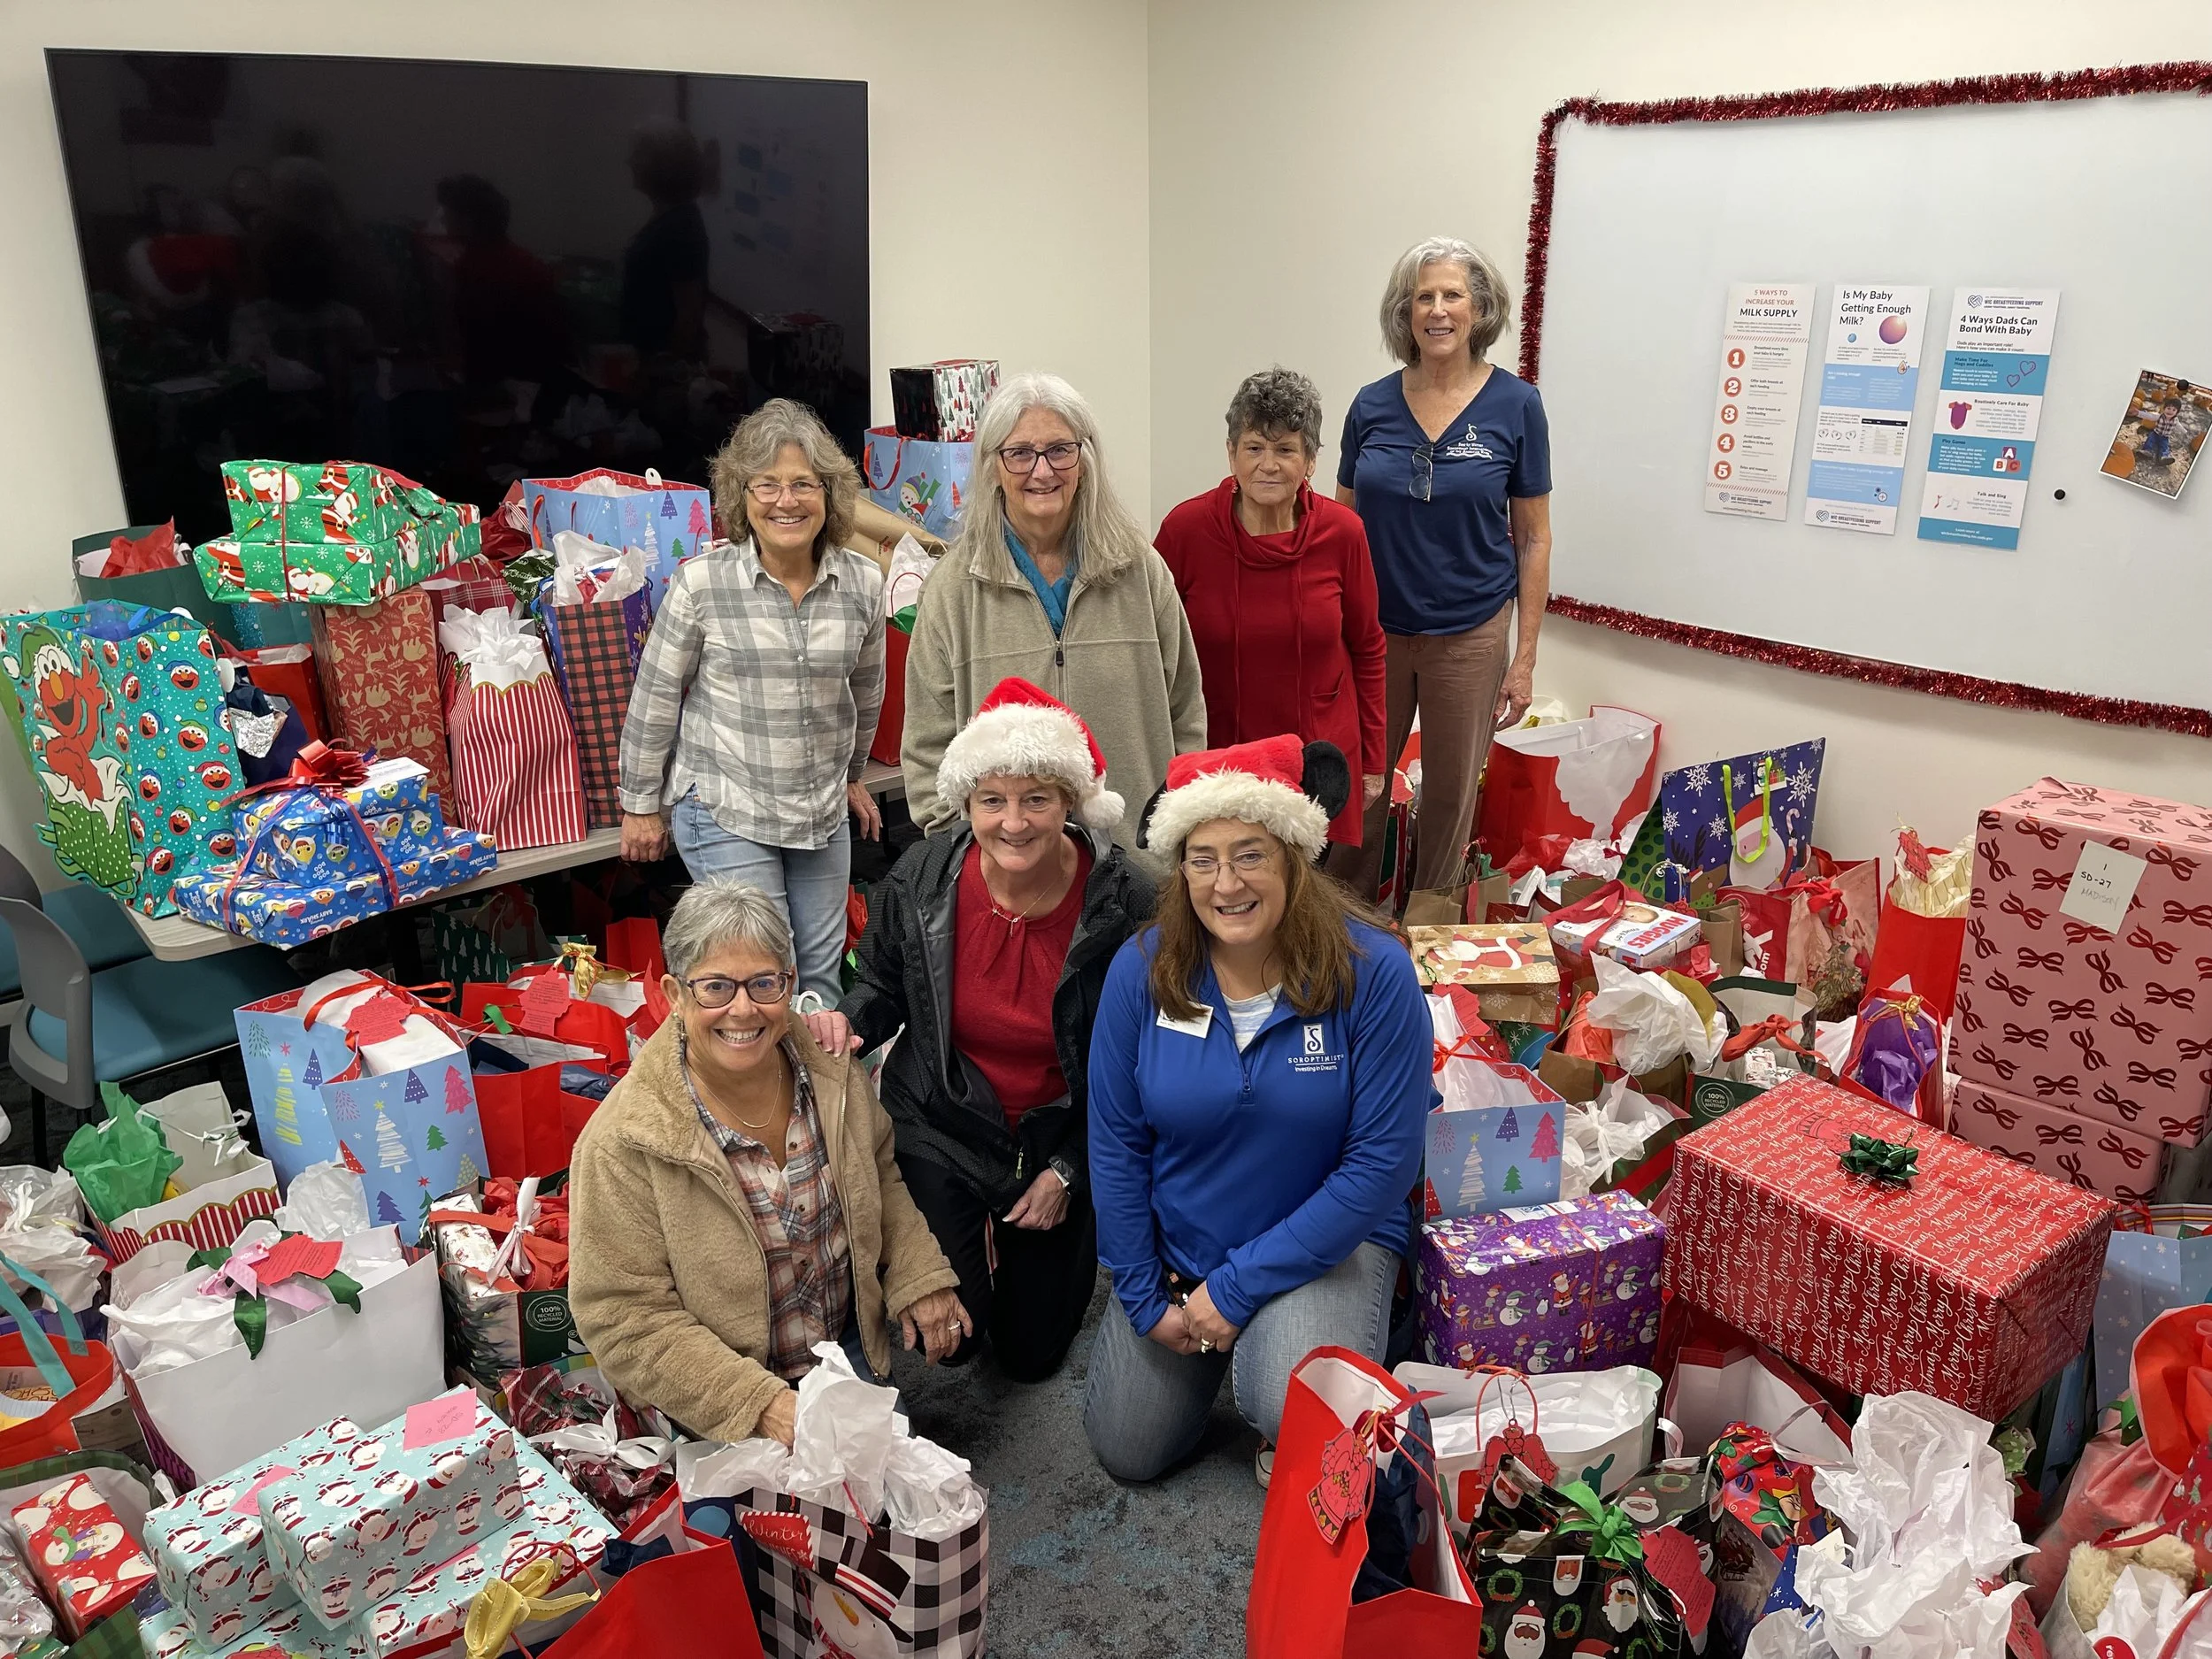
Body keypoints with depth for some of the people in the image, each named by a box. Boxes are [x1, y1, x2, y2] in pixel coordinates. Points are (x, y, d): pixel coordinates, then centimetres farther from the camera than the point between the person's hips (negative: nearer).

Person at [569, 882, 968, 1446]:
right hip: (721, 1409, -4)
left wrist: (919, 1275, -2)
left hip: (850, 1345, 5)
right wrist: (759, 1404, -29)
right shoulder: (624, 1144, -26)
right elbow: (624, 1319, -22)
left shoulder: (830, 1067, -9)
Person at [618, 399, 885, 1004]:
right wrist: (641, 805, 3)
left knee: (821, 981, 12)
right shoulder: (701, 583, -11)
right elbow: (654, 698, -2)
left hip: (824, 814, 4)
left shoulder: (864, 582, -2)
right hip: (725, 812, -4)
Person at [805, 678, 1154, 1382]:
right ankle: (977, 1235, 26)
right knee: (948, 1335, -6)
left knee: (1031, 1355, 11)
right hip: (942, 1131, 1)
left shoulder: (1122, 902, -19)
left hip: (1064, 1137, 0)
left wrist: (1067, 1170, -9)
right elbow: (883, 985, 5)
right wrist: (848, 1021, -18)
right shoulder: (919, 881, -14)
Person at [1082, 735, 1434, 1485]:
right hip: (1177, 1246, 4)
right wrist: (1143, 1295, -5)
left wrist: (1241, 1286, -18)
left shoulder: (1374, 973, -22)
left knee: (1301, 1419, -28)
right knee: (1126, 1450, 11)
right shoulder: (1141, 970, -14)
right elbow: (1116, 1141, -4)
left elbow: (1382, 1162, -19)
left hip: (1326, 1243, -3)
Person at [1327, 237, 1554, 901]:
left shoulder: (1515, 405, -4)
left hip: (1470, 634, -1)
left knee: (1450, 797, 10)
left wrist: (1525, 656, -5)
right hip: (1373, 628, 2)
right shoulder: (1372, 405, 0)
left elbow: (1533, 538, -1)